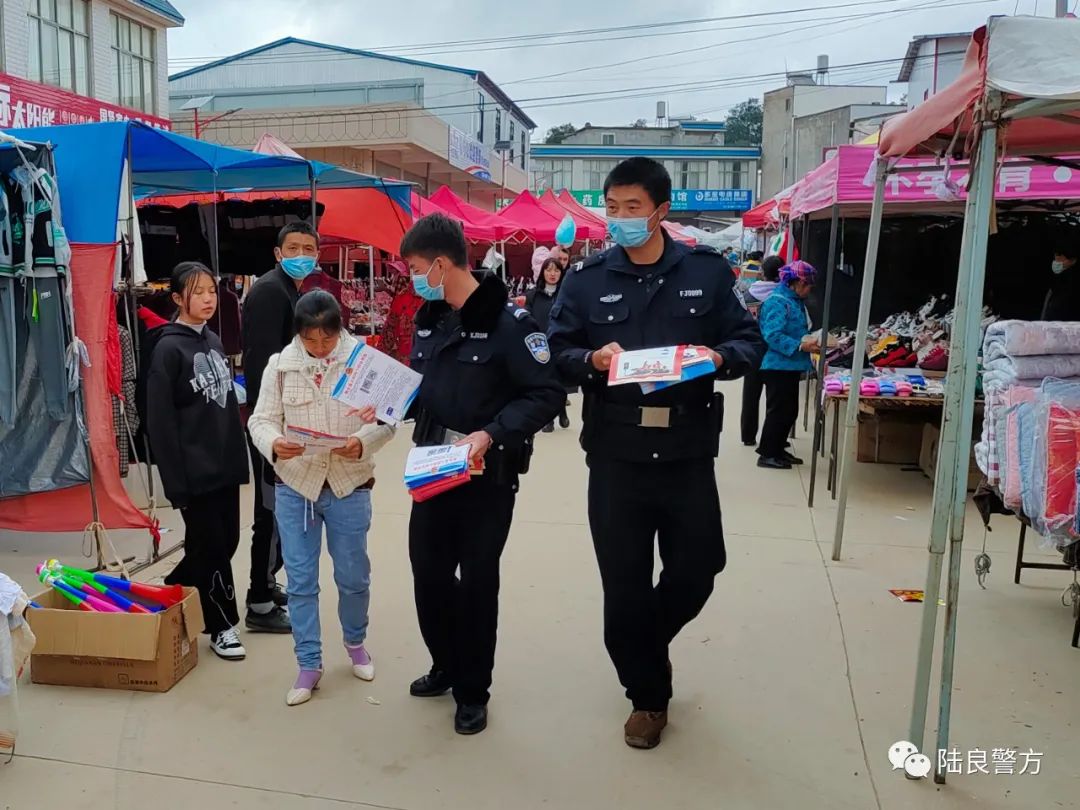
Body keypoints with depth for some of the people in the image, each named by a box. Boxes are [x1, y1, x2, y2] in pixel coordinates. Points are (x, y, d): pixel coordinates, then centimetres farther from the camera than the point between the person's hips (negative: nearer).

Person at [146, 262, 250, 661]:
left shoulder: (214, 341, 11)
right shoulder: (168, 348, -11)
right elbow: (160, 422, -14)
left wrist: (239, 458, 14)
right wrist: (176, 482, -16)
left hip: (225, 466, 7)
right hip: (195, 471, -7)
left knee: (226, 543, 14)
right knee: (210, 547, 2)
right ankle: (223, 626, 18)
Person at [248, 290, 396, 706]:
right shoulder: (280, 364, -2)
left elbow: (386, 418, -7)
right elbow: (262, 419, -1)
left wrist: (363, 443, -27)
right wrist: (273, 444, -24)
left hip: (350, 484, -1)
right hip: (295, 485, 1)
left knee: (353, 575, 13)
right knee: (300, 578, 7)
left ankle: (356, 643, 39)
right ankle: (309, 663, 23)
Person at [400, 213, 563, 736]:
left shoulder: (507, 321, -17)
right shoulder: (428, 318, 5)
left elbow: (547, 395, -19)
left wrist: (491, 434, -28)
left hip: (488, 475, -6)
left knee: (476, 582, 6)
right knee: (428, 570, 15)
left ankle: (473, 691, 26)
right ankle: (446, 667, 38)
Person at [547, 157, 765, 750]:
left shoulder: (708, 272, 3)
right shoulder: (585, 279, 3)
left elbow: (749, 343, 4)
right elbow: (556, 354, 2)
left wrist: (718, 357, -17)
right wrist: (592, 360, -19)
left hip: (687, 453, 1)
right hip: (615, 456, 0)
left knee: (697, 570, 11)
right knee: (624, 585, 7)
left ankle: (647, 644, 45)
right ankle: (648, 696, 30)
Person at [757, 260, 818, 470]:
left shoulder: (795, 301, 14)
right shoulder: (777, 302, -17)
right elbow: (773, 335, -25)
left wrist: (810, 339, 5)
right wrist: (801, 346, -27)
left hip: (790, 367, 10)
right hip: (778, 366, -10)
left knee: (789, 411, 16)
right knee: (778, 411, -2)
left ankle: (777, 450, 28)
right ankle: (767, 455, 8)